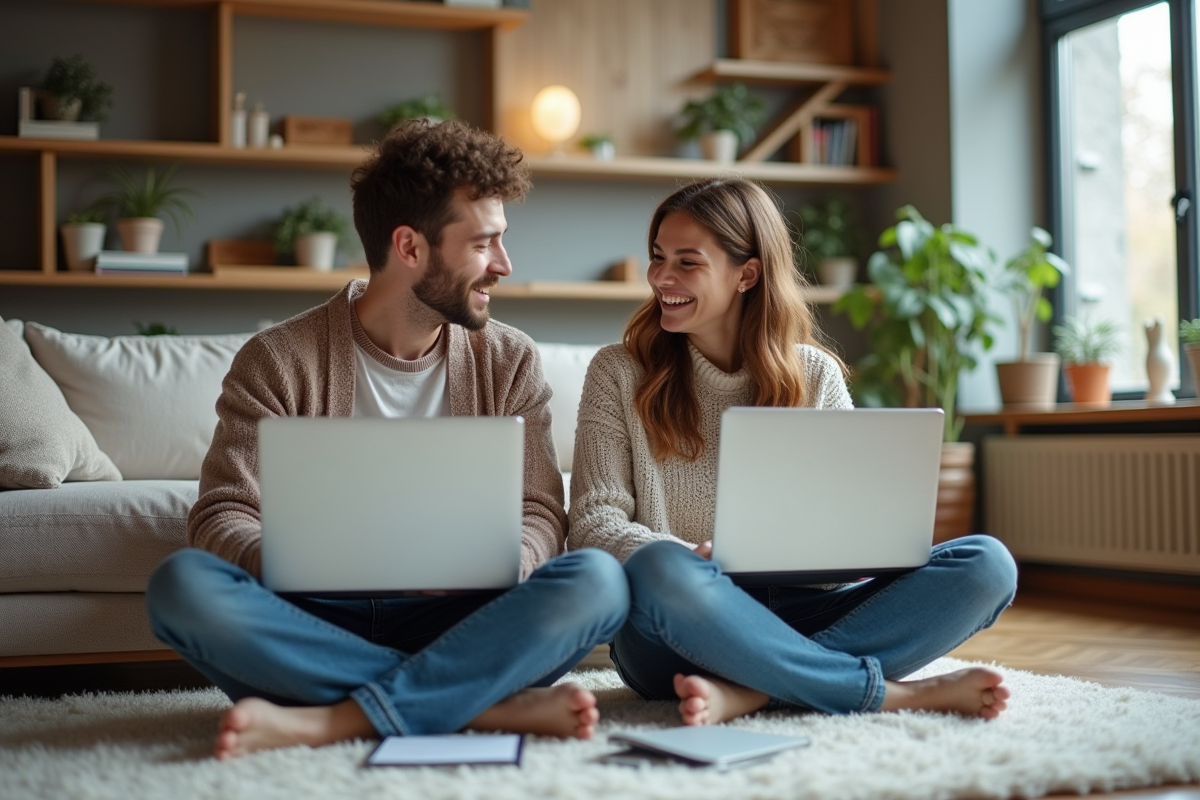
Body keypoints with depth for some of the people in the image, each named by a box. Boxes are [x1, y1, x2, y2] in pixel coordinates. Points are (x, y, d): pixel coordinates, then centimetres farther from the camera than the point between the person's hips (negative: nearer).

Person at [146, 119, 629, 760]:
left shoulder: (509, 362, 7)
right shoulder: (279, 361, 0)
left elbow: (540, 512, 2)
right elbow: (221, 516, -6)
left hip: (458, 625, 1)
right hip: (318, 623, -1)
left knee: (597, 579, -26)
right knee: (183, 584, -30)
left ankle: (331, 720, -30)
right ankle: (493, 704, -28)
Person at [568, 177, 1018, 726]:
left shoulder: (816, 376, 12)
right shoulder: (619, 373, 7)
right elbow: (592, 522, -3)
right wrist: (694, 562, -22)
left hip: (794, 613, 3)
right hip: (676, 626, -3)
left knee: (986, 564, -18)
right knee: (658, 570, -39)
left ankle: (749, 691, -32)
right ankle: (897, 693, -26)